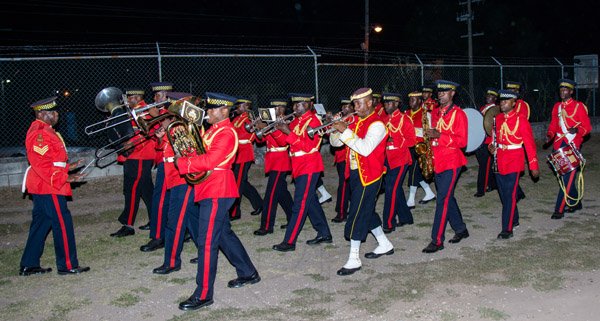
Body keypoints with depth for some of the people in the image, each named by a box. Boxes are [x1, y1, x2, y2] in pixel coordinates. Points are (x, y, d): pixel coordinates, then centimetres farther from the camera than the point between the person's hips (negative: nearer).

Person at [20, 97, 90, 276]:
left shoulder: (45, 131, 16)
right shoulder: (40, 133, -16)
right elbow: (41, 164, -23)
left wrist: (66, 167, 14)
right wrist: (64, 178, -23)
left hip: (42, 187, 11)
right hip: (49, 187, -11)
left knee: (40, 224, 14)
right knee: (62, 224, -4)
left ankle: (29, 266, 21)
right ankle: (68, 265, 3)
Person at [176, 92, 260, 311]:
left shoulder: (226, 133, -16)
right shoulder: (214, 129, 15)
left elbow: (209, 161, -25)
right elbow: (201, 151, 16)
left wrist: (182, 163, -16)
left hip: (217, 191, -10)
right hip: (210, 189, 10)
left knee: (207, 242, -9)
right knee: (224, 234, 20)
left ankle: (203, 295, -4)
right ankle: (248, 273, 34)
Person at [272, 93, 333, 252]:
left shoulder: (313, 121, -13)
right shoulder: (296, 121, 12)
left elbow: (308, 146, -23)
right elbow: (285, 141, 11)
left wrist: (289, 132, -26)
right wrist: (276, 130, -5)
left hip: (309, 167, -9)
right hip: (299, 167, 9)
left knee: (300, 205, -7)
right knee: (310, 201, 15)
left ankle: (289, 242, -6)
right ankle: (324, 234, 26)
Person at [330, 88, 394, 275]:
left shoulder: (377, 125, -15)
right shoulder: (356, 123, 11)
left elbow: (365, 148, -30)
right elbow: (335, 143, 10)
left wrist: (345, 131, -28)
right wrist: (336, 128, -9)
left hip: (368, 176, -9)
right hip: (356, 174, 9)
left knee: (357, 215, -9)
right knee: (366, 212, 18)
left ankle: (354, 260, -4)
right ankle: (384, 245, 35)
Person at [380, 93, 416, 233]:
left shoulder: (404, 119, -8)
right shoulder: (386, 119, 12)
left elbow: (412, 140, -11)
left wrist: (394, 141, -23)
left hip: (400, 159, -7)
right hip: (388, 160, 7)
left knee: (392, 190, -10)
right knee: (396, 189, 14)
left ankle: (389, 224, -6)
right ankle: (405, 217, 28)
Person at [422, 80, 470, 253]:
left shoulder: (458, 113, -9)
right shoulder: (435, 112, 13)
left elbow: (462, 141, -14)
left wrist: (439, 135, -23)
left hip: (451, 162, -7)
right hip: (437, 161, 8)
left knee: (443, 199, -10)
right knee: (448, 197, 15)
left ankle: (437, 241, -8)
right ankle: (461, 229, 31)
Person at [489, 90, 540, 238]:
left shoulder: (521, 119, -10)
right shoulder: (498, 118, 7)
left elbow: (530, 144, -9)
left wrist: (534, 166, -10)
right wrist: (492, 146, 0)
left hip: (514, 162, -6)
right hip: (499, 162, 6)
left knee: (510, 195, -8)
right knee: (504, 194, 14)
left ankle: (507, 229, -5)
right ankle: (514, 219, 34)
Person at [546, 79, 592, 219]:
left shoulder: (579, 106, -3)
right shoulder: (557, 106, 12)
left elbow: (587, 127, -3)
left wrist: (577, 130, -24)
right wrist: (550, 135, -2)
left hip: (573, 146, -6)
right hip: (559, 146, 6)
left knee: (567, 177, -10)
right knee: (565, 176, 11)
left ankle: (559, 209, -11)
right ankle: (576, 203, 29)